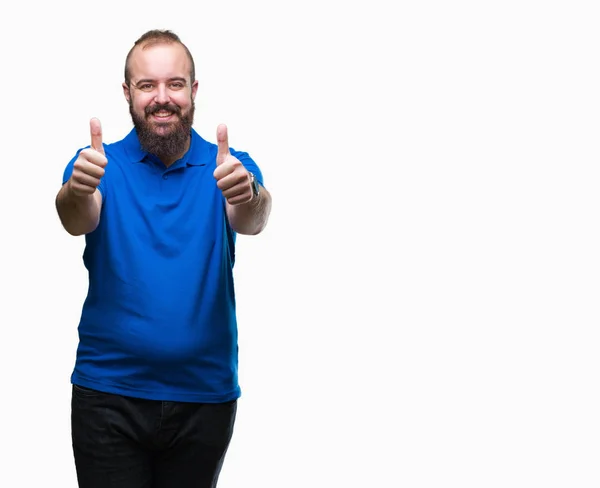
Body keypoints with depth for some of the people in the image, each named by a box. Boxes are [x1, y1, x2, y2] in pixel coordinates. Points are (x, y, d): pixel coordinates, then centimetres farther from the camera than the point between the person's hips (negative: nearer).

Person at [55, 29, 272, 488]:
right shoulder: (104, 164, -1)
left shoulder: (229, 167, 0)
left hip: (206, 395, 1)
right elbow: (79, 221, -20)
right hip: (109, 394, -1)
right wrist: (77, 192, -44)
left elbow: (252, 221, -19)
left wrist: (248, 197, -44)